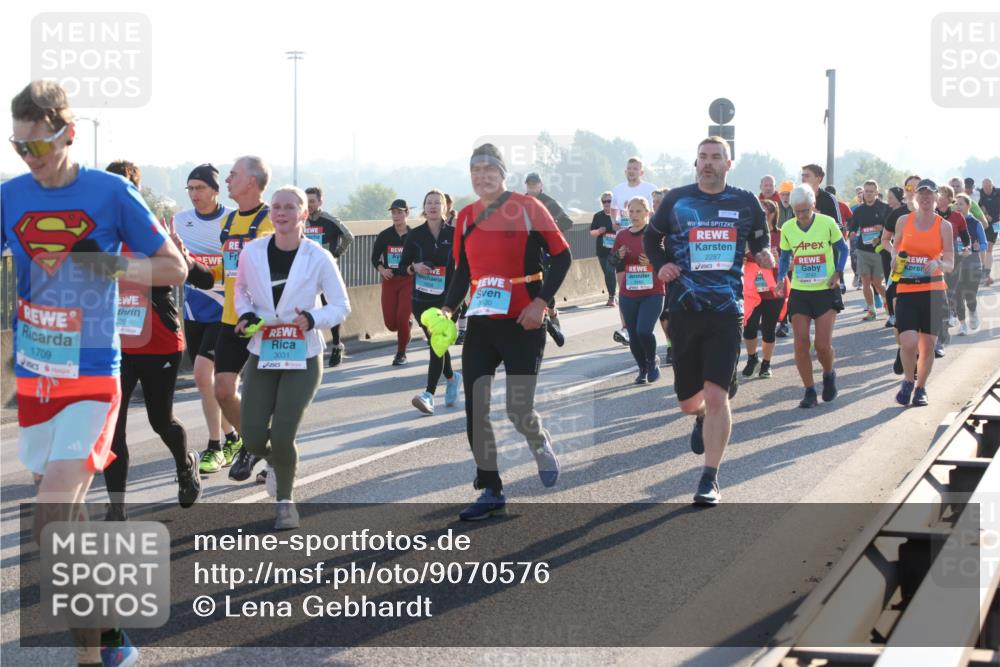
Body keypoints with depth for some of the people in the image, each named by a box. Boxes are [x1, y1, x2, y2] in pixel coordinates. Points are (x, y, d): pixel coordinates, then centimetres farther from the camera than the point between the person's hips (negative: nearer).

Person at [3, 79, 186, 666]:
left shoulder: (110, 192, -7)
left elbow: (174, 267, -3)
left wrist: (99, 263, -16)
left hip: (91, 377, -5)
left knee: (52, 522, -17)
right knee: (67, 516, 11)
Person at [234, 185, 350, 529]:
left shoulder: (319, 258, -9)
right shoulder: (252, 252, -3)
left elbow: (341, 306, -2)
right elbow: (241, 288, 16)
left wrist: (312, 319, -21)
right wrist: (246, 314, -4)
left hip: (303, 358, -2)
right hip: (261, 355, 2)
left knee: (282, 435, -12)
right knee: (253, 438, -3)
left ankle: (285, 500, 14)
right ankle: (274, 462, 35)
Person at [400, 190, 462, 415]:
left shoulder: (453, 234, -1)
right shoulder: (415, 235, 2)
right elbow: (403, 264, 6)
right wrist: (414, 267, -13)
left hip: (447, 298, -2)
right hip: (421, 299, 2)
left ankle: (429, 395, -15)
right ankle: (452, 377, 40)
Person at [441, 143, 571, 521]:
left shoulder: (527, 208, -6)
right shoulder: (465, 217, 9)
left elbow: (561, 255, -5)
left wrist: (541, 301, -14)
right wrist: (448, 309, 2)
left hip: (523, 323, -5)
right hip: (481, 324, 5)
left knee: (518, 410, -9)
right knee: (475, 410, -1)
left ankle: (541, 447, 27)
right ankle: (491, 492, 10)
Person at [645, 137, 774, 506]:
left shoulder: (746, 202, 5)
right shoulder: (677, 199, 5)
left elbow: (759, 241, 17)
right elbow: (651, 237, 17)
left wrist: (764, 255, -6)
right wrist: (660, 265, -1)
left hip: (726, 310, -1)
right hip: (683, 309, 1)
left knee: (716, 395, -12)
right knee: (688, 402, 9)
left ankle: (710, 479, -3)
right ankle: (702, 418, 48)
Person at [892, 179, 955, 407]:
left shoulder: (944, 226, 1)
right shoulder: (904, 221, 4)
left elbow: (950, 264, 2)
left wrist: (938, 263, -19)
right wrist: (895, 258, -2)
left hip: (933, 291, 0)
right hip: (906, 290, 0)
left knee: (928, 346, 4)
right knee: (908, 343, -14)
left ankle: (921, 388, 25)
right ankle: (908, 381, 13)